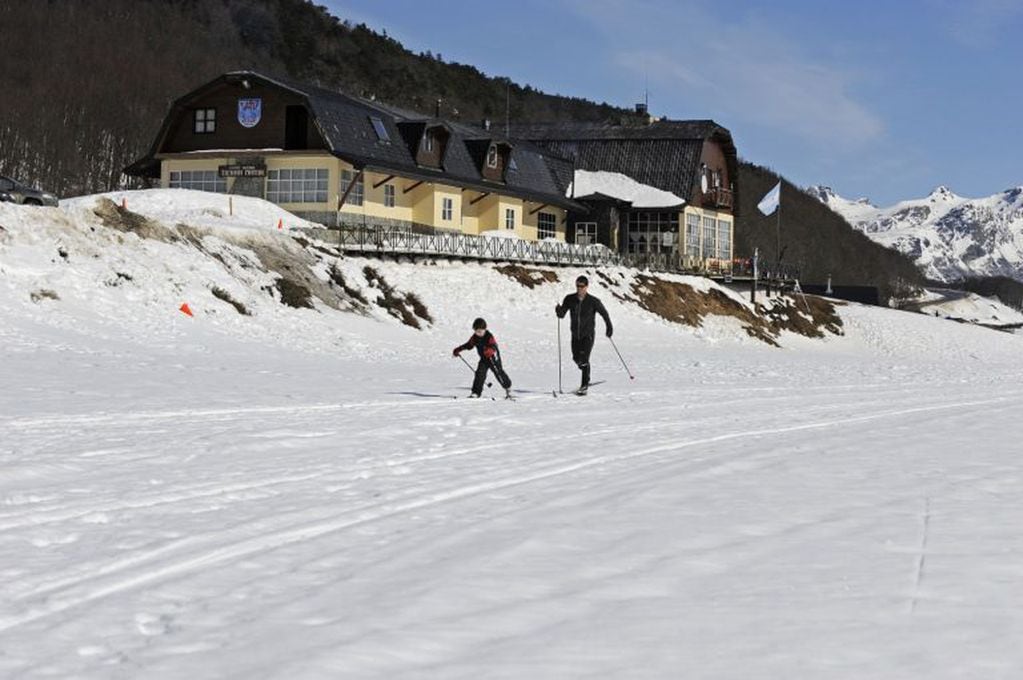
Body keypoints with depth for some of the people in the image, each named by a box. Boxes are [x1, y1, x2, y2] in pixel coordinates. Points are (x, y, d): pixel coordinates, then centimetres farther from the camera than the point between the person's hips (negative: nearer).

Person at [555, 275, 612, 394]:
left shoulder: (593, 301, -15)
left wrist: (609, 327, 3)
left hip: (588, 334, -4)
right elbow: (562, 315, -7)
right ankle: (586, 376, 43)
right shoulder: (569, 299, -7)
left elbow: (604, 313, -2)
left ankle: (584, 385, -4)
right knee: (576, 358, 15)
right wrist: (559, 310, -28)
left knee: (584, 359, -15)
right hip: (575, 334, 4)